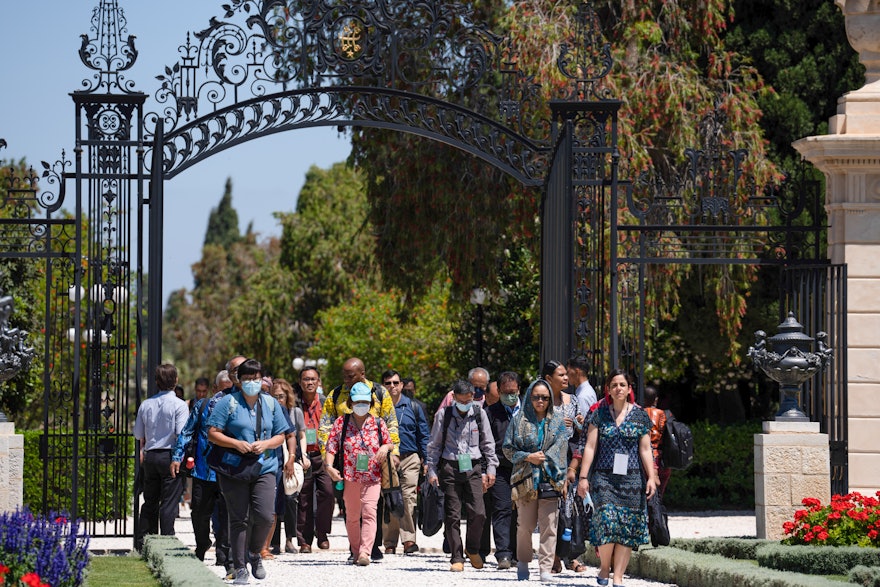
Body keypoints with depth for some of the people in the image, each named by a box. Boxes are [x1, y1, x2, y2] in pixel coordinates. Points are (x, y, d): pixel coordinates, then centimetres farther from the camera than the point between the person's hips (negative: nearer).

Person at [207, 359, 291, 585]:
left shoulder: (271, 403, 10)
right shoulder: (228, 402, 0)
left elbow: (280, 436, 13)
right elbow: (212, 433, -4)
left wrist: (266, 444, -7)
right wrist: (236, 444, -16)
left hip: (264, 468, 2)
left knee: (265, 516, -11)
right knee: (239, 520, 0)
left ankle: (254, 553, 17)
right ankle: (240, 568, 8)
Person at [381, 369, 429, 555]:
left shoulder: (412, 407, 9)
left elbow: (424, 434, 12)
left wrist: (426, 459, 6)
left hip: (410, 458, 0)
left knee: (408, 498, -12)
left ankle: (408, 538, -15)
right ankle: (390, 543, 4)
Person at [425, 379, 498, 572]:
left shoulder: (479, 414, 6)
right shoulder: (443, 415, 2)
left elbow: (488, 444, 13)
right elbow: (434, 445, 8)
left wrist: (490, 469, 7)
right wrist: (432, 471, 2)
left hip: (473, 468, 1)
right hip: (450, 468, -1)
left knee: (478, 513, -9)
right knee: (452, 516, -2)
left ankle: (472, 549, 15)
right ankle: (457, 558, 6)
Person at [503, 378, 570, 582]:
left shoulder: (558, 420, 8)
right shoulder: (520, 420, 6)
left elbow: (564, 451, 6)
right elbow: (508, 448, 5)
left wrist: (564, 479, 0)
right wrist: (528, 457, -10)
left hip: (550, 479, 0)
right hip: (526, 478, 0)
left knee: (549, 527, -5)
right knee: (525, 525, 2)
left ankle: (546, 568, -5)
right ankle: (523, 564, 18)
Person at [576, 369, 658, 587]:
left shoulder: (640, 416, 7)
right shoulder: (599, 414, 6)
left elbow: (645, 450, 7)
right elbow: (590, 447, 4)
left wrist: (651, 477, -2)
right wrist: (583, 477, -1)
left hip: (631, 478, 1)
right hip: (604, 477, -1)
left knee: (627, 528, -4)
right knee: (606, 521, -16)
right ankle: (604, 566, 6)